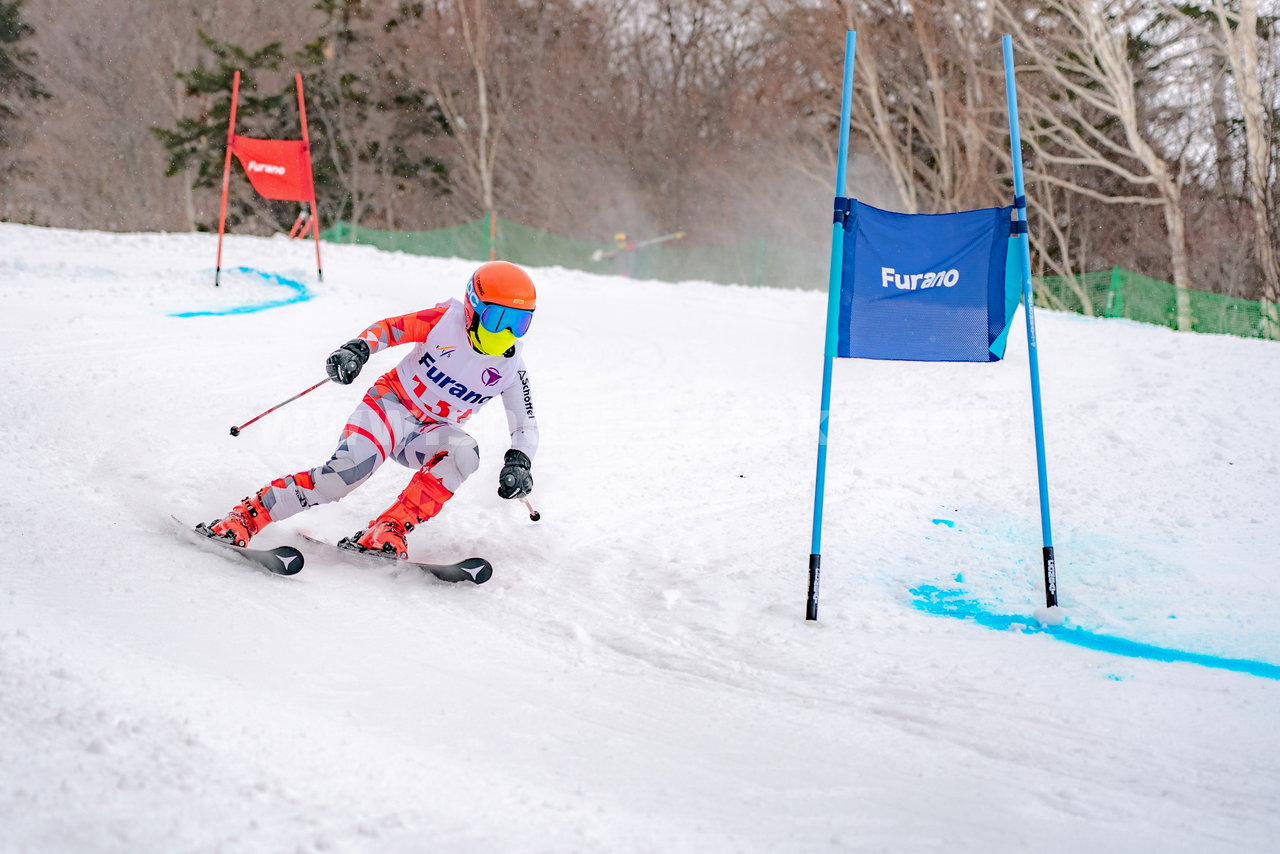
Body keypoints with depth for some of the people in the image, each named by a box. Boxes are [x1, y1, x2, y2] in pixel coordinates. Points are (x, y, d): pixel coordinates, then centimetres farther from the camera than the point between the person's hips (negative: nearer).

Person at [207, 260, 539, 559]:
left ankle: (389, 528, -31)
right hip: (393, 403, -3)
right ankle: (246, 515, -19)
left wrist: (519, 461, -21)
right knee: (348, 471, -29)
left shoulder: (511, 367, -5)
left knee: (464, 453, -32)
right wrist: (357, 349, -28)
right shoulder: (447, 321, -12)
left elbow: (526, 426, -1)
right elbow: (390, 327, -8)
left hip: (430, 432, 3)